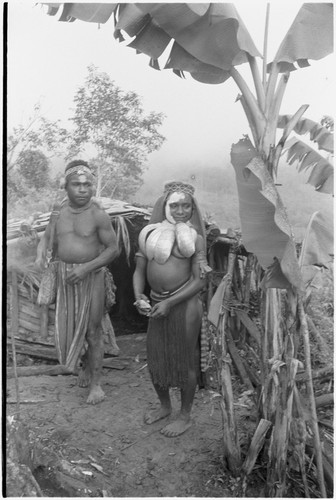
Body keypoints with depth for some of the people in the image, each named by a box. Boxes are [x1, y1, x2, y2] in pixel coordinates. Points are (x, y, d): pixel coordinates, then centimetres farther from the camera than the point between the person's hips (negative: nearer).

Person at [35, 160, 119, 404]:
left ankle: (95, 382, 17)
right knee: (68, 326, 13)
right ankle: (86, 365, 39)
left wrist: (86, 268, -20)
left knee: (92, 330, 3)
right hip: (65, 276, 4)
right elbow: (47, 238, 12)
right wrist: (41, 255, -10)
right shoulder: (58, 211, 1)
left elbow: (113, 248, -11)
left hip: (91, 276, -4)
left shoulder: (98, 215, -12)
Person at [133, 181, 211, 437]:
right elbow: (139, 270, 7)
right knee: (155, 358, 15)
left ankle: (185, 416, 29)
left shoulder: (195, 237, -6)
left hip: (185, 305, -4)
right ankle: (165, 405, 42)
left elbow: (200, 280, -11)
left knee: (185, 361, 7)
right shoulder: (150, 233, 4)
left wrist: (170, 303, -16)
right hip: (157, 304, 5)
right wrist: (139, 296, -11)